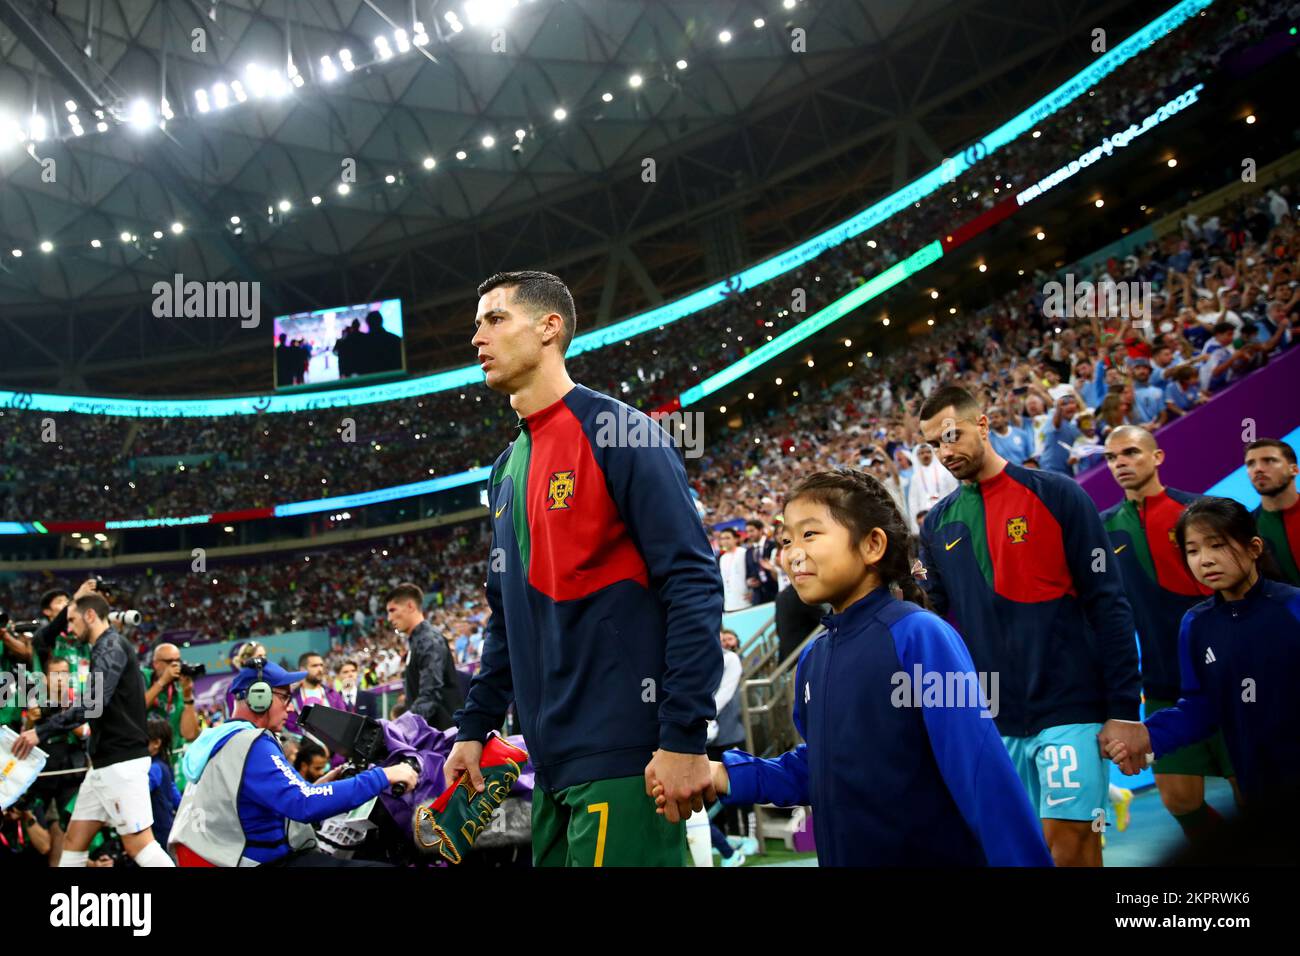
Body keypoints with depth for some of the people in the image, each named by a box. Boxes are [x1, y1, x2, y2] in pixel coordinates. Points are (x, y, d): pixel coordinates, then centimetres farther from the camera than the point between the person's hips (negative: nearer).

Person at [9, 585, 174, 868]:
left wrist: (41, 732, -26)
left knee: (139, 844, -11)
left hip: (122, 762, -10)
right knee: (74, 840, 11)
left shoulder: (111, 646, -12)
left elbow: (94, 704, -26)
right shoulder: (107, 647, 18)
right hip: (106, 764, 10)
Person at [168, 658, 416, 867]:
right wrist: (383, 776, -26)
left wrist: (315, 788, 10)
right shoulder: (251, 745, -18)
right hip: (266, 861, -11)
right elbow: (305, 805, -30)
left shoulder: (217, 740, 14)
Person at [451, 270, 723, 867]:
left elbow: (693, 583, -15)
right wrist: (474, 727, 16)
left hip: (623, 758, -8)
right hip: (552, 761, 8)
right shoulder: (507, 469, 15)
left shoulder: (615, 431, -8)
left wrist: (684, 738, -19)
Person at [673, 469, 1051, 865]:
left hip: (933, 856, -7)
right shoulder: (812, 658, 4)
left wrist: (1022, 859, -24)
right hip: (842, 856, 7)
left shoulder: (918, 634, -18)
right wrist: (728, 775, 2)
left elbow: (982, 770, -22)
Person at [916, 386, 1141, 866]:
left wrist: (1124, 710, -9)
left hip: (1069, 708, -4)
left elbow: (1108, 605, -6)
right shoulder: (937, 525, 9)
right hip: (994, 722, 4)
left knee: (1068, 840, -7)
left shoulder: (1056, 494, -3)